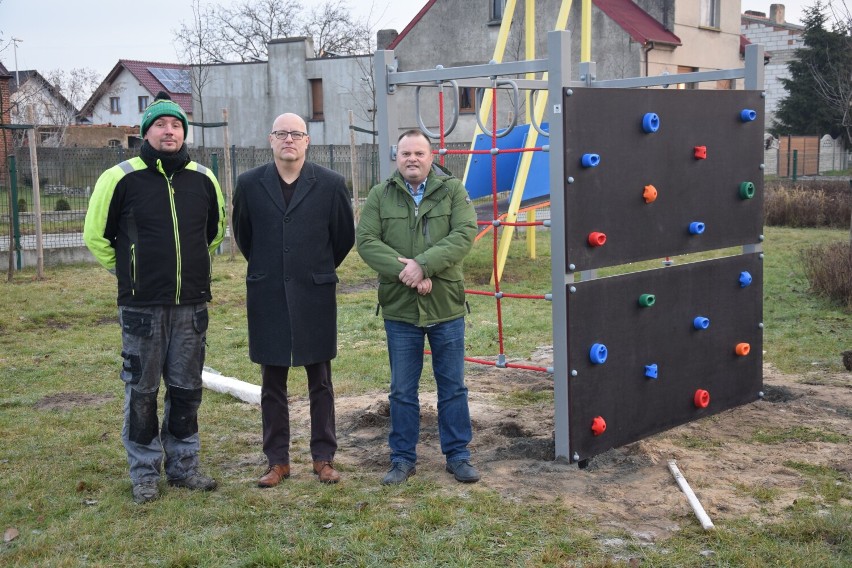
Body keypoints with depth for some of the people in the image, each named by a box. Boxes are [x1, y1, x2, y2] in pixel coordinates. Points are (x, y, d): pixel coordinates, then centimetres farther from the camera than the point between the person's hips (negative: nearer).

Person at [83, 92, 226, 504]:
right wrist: (128, 274, 8)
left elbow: (215, 232, 23)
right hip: (142, 307, -3)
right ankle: (144, 473, 16)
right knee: (141, 392, 4)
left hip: (191, 305, 3)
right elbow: (96, 237, 5)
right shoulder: (121, 178, -5)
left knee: (187, 389, 11)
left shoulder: (204, 180, 5)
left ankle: (183, 466, 25)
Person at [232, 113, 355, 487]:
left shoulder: (330, 184, -4)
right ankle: (277, 461, 19)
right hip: (267, 297, 1)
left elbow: (344, 236, 8)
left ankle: (323, 458, 19)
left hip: (315, 296, -1)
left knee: (320, 382, 8)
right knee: (272, 384, 8)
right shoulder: (250, 184, 0)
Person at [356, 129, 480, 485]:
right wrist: (405, 272, -19)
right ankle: (403, 458, 22)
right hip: (399, 309, 1)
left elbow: (464, 234, -12)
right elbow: (366, 241, -6)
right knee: (402, 390, 10)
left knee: (453, 387, 9)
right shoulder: (380, 196, 3)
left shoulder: (453, 191, 0)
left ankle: (458, 455, 22)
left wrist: (423, 264, -23)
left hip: (446, 308, -1)